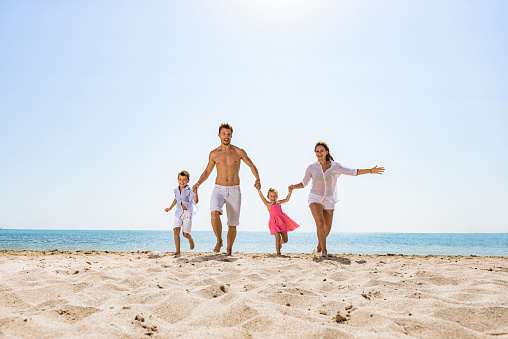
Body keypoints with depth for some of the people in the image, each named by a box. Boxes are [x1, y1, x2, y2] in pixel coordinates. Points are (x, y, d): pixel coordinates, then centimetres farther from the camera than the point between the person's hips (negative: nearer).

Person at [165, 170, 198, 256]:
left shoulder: (189, 191, -12)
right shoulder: (176, 190, 5)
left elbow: (195, 201, -26)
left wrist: (195, 193, -43)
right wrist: (170, 208, 30)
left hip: (187, 213, -4)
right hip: (178, 213, 4)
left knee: (185, 234, -1)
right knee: (176, 230, -12)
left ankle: (191, 240, 35)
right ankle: (178, 251, -10)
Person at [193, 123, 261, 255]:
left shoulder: (239, 152, 1)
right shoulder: (214, 154, 5)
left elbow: (252, 166, 9)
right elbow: (207, 171, 16)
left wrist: (257, 179, -8)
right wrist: (199, 183, -1)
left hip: (234, 191, 0)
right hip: (219, 190, 0)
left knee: (232, 224, 4)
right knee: (214, 214, -28)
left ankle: (229, 249, 25)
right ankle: (219, 241, -5)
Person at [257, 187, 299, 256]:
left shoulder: (278, 203, 12)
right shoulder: (268, 204, 1)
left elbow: (287, 199, 15)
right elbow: (262, 197, -11)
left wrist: (290, 192, 2)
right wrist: (259, 190, -24)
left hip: (282, 222, 4)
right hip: (274, 223, -4)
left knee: (285, 240, 8)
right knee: (278, 237, -20)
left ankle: (280, 242, 43)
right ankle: (278, 253, -10)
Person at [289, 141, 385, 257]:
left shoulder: (335, 167, -2)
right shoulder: (312, 168, -2)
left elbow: (353, 172, -1)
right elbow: (303, 184, 6)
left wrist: (370, 170, -8)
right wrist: (294, 187, -14)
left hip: (329, 201, 2)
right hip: (315, 199, -2)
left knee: (327, 229, 8)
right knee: (320, 223, -24)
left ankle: (320, 243, 41)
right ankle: (324, 250, -10)